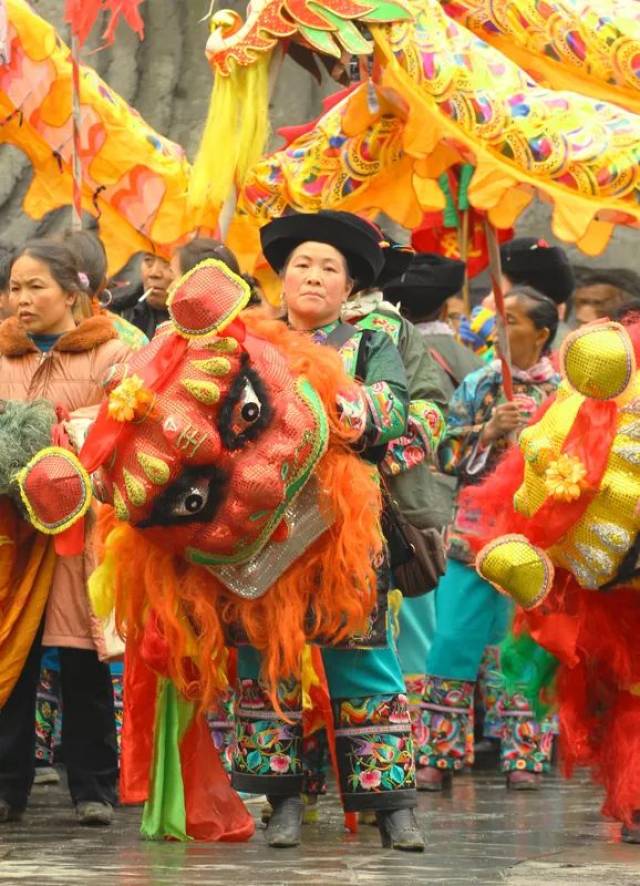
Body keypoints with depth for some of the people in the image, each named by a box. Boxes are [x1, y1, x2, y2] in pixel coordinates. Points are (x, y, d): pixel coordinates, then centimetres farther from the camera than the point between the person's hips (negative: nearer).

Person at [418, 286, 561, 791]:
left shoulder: (563, 391, 3)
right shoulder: (479, 385, 7)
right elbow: (450, 456, 3)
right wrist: (488, 432, -12)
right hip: (476, 532, 2)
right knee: (454, 640, -2)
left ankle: (524, 757, 9)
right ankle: (439, 755, 5)